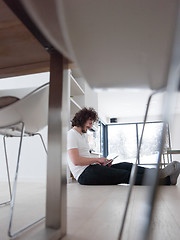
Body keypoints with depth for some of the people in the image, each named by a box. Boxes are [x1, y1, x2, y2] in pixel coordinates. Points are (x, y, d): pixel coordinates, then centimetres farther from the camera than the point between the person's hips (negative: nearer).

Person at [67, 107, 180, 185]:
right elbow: (76, 161, -19)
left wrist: (102, 162, 4)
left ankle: (163, 175, -14)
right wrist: (97, 159, -8)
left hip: (90, 167, 9)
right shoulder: (72, 134, -8)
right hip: (84, 174, -9)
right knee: (125, 175, -15)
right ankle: (166, 180, -13)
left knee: (125, 166, -7)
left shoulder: (84, 135, 23)